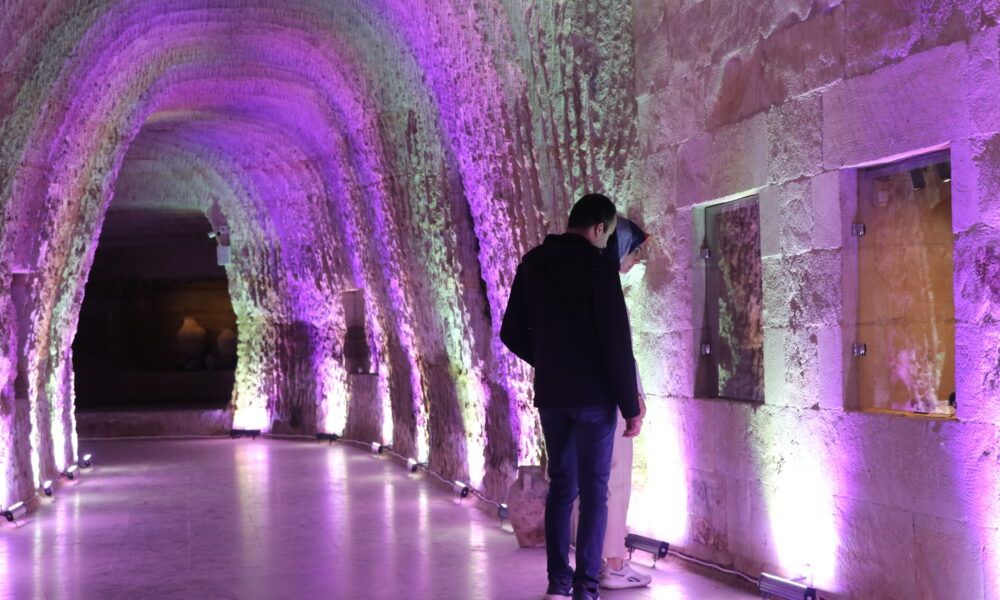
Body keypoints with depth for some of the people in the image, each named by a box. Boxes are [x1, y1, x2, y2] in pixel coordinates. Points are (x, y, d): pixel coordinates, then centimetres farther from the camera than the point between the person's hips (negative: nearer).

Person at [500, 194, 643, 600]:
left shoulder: (532, 263, 6)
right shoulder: (597, 265, -12)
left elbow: (511, 333, 11)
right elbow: (617, 341, -14)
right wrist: (631, 406, -9)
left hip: (550, 395, 6)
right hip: (593, 397, -5)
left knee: (561, 484, 14)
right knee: (593, 489, 1)